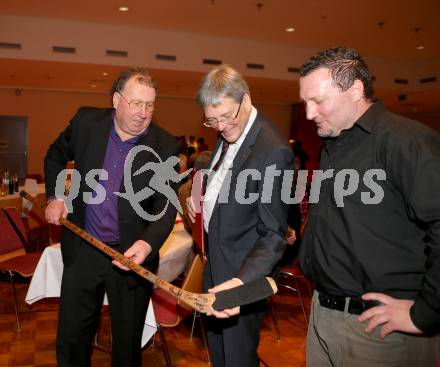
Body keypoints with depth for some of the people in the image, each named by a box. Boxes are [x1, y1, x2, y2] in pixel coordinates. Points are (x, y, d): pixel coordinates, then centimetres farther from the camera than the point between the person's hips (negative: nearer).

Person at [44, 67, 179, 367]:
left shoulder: (165, 147, -12)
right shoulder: (86, 122, -5)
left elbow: (166, 207, -13)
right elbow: (56, 156, 15)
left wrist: (148, 243, -29)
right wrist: (54, 196, 5)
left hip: (132, 253, -2)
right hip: (83, 250, 2)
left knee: (128, 342, 16)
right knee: (71, 339, 17)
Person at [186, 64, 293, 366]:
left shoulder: (273, 150, -26)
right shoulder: (227, 135, 2)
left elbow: (273, 234, -26)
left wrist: (243, 280, -39)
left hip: (244, 270, -8)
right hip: (216, 262, 8)